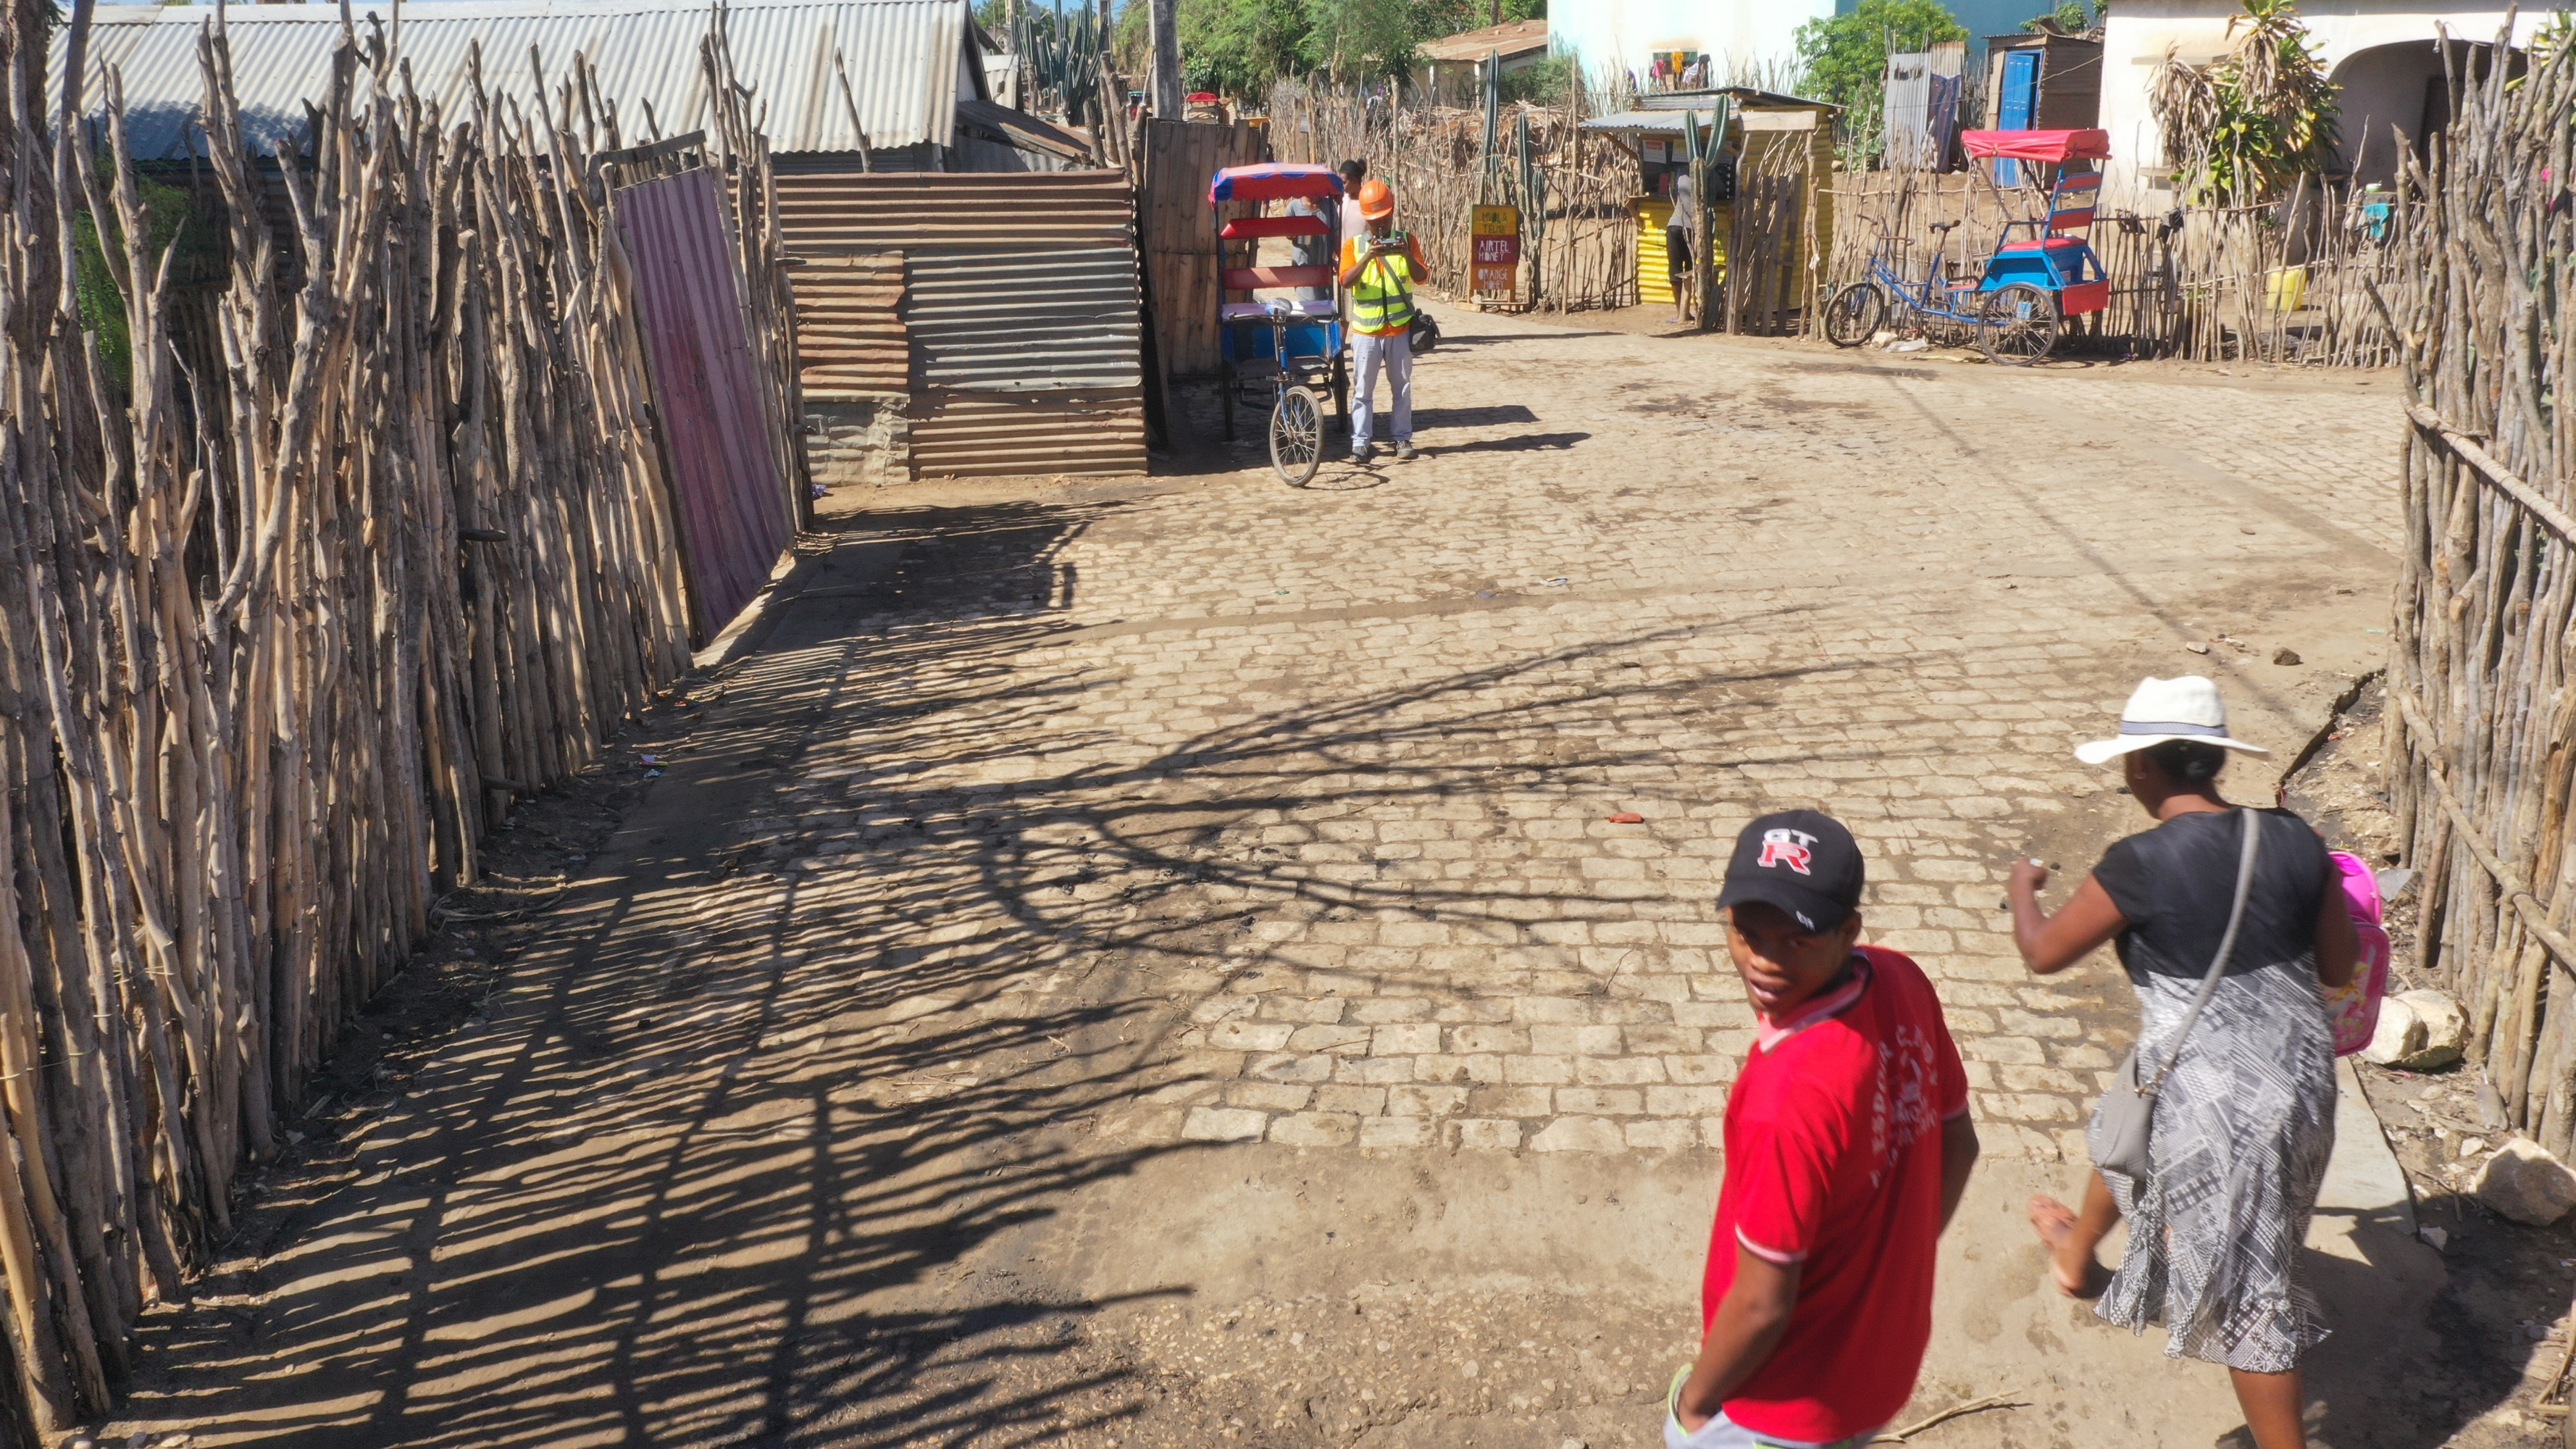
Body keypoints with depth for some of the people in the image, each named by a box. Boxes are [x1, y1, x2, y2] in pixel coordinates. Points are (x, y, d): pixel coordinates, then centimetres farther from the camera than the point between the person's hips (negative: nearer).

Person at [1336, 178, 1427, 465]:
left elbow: (1422, 277, -5)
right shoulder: (1353, 245, 2)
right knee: (1363, 388, -1)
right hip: (1365, 331, -1)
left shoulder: (1407, 240, 4)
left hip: (1400, 328, 1)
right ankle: (1360, 442, 1)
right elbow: (1346, 281, -12)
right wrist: (1368, 257, -25)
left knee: (1402, 386, 7)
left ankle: (1403, 438, 14)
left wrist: (1407, 255, -23)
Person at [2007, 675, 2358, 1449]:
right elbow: (2339, 968, 4)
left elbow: (2043, 952, -8)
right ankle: (2077, 1257, 62)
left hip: (2214, 1104, -8)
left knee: (2244, 1294, 11)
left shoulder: (2143, 863, -22)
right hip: (2299, 1081, 8)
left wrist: (2022, 889, 12)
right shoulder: (2294, 840, -6)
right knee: (2128, 1129, 34)